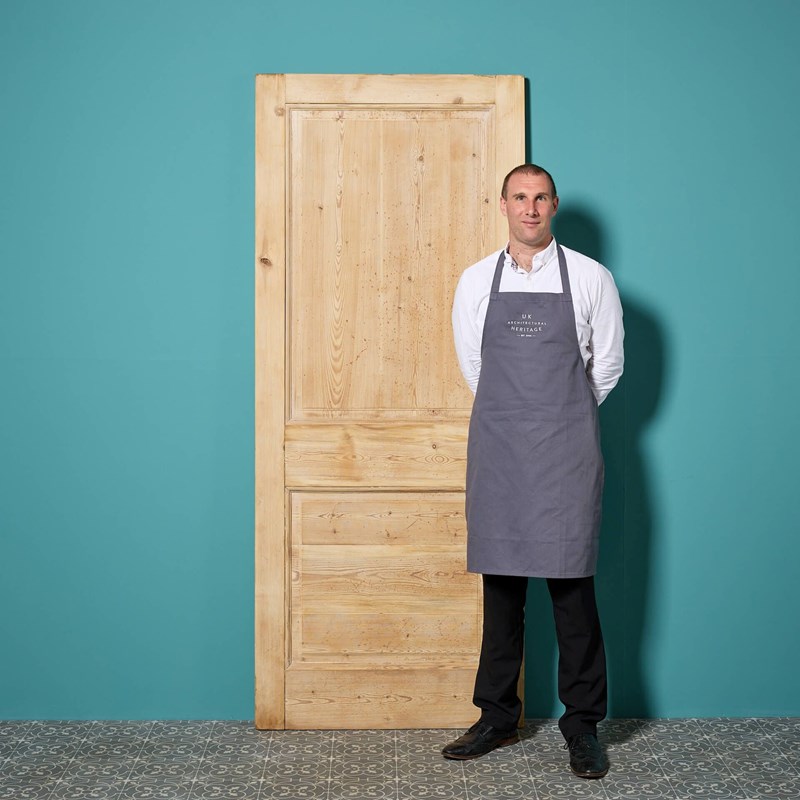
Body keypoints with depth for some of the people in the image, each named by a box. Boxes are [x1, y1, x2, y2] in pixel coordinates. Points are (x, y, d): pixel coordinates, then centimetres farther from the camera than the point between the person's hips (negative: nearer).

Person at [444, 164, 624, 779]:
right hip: (497, 448, 2)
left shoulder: (590, 278, 2)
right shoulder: (476, 281, 8)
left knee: (571, 585, -2)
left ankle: (583, 726, 9)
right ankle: (498, 718, 19)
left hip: (565, 450, -2)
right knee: (501, 584, 8)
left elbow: (607, 365, 9)